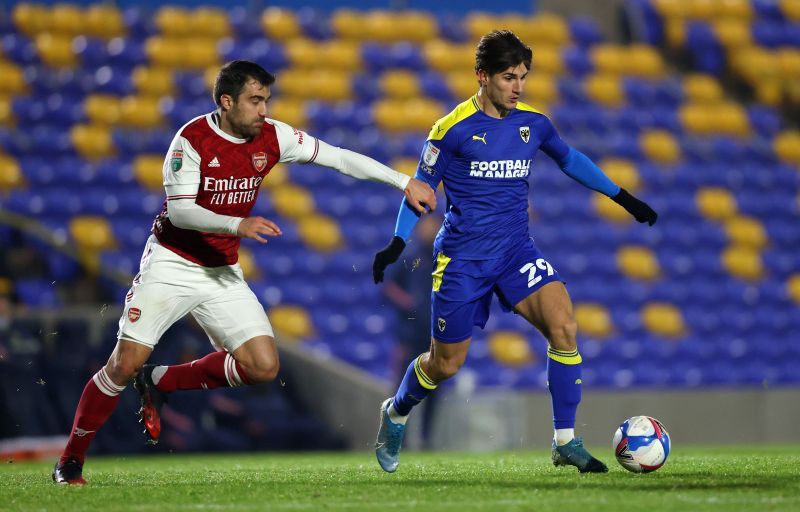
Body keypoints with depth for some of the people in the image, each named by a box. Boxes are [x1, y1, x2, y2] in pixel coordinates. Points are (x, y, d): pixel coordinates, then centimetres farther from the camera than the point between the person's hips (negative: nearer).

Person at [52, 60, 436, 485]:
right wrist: (238, 224, -37)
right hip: (171, 264, -5)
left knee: (263, 367, -9)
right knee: (127, 362, -14)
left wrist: (404, 183, -4)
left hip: (222, 272, 5)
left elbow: (339, 157, 0)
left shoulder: (271, 137, -4)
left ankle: (160, 383, 11)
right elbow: (179, 210, -23)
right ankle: (71, 458, 4)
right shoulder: (192, 140, -17)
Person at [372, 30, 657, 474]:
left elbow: (570, 159, 22)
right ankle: (396, 413, 38)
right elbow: (421, 185, 0)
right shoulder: (453, 129, -10)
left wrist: (621, 197, 22)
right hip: (462, 257, -3)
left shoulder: (533, 123, 3)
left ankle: (565, 443, -12)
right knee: (446, 364, 4)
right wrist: (396, 244, -9)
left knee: (563, 326, -20)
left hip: (516, 251, 3)